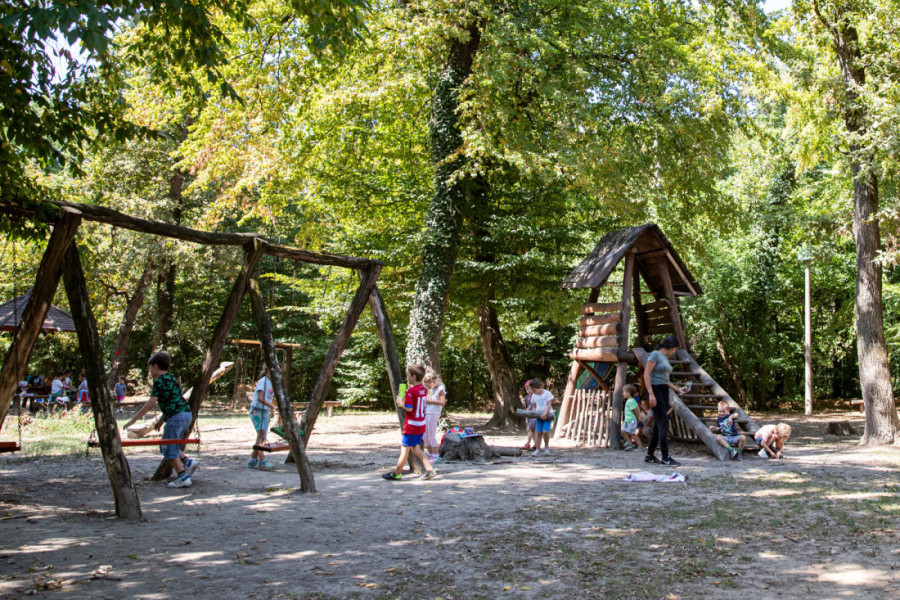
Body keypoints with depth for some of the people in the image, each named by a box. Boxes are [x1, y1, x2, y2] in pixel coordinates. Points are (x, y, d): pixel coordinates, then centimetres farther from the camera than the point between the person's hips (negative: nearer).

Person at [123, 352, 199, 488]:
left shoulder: (159, 381, -9)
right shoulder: (171, 378, 19)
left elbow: (151, 402, -18)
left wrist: (134, 419, -16)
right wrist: (162, 420, 29)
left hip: (176, 417, -9)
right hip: (186, 413, 9)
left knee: (169, 448, -1)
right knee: (167, 446, 20)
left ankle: (183, 478, -4)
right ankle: (188, 461, 10)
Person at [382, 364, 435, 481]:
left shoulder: (411, 391, -18)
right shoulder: (423, 390, 7)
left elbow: (409, 408, -23)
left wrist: (400, 403, -7)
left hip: (411, 425, -8)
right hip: (421, 424, 8)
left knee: (405, 449, 3)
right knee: (415, 448, 17)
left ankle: (397, 473, 14)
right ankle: (429, 469, 9)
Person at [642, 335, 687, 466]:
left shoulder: (665, 358, 19)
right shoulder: (655, 355, -8)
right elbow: (646, 374, -14)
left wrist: (677, 389, 13)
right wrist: (651, 394, -20)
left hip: (664, 392, 9)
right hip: (656, 390, -9)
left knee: (658, 425, 8)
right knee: (663, 424, -13)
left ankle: (650, 455, 14)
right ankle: (665, 457, -13)